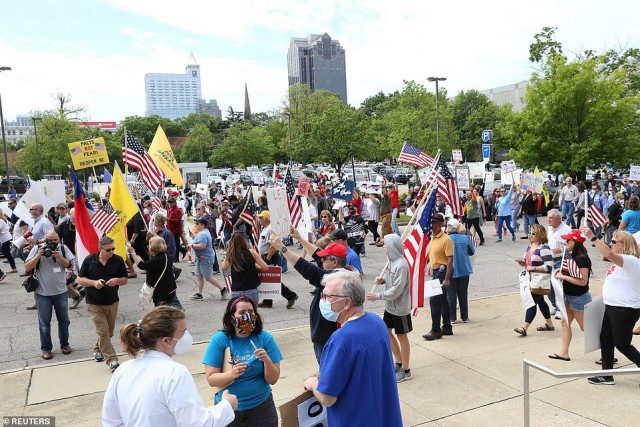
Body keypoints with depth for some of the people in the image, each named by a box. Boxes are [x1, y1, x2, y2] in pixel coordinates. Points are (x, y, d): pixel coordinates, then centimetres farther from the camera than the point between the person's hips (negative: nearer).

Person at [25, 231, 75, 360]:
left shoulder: (63, 248, -1)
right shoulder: (37, 249, -5)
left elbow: (70, 265, -3)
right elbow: (27, 268, -8)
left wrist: (59, 257, -18)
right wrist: (38, 255, -19)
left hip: (61, 292, 2)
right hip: (43, 293, -2)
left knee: (64, 320, 14)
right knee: (44, 323, 7)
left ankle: (64, 344, 29)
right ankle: (46, 348, 19)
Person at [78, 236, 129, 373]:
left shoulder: (118, 260, -5)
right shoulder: (89, 260, -7)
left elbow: (125, 280, 2)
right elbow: (80, 279, -1)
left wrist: (117, 280, -21)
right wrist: (94, 282, -20)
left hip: (112, 302, 3)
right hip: (94, 304, -3)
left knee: (109, 332, 16)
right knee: (103, 332, -8)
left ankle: (98, 349, 43)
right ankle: (112, 361, -4)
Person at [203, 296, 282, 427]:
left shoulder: (265, 338, -10)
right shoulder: (219, 339, -12)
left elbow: (273, 380, -8)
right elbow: (211, 380, -11)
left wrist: (267, 360, -25)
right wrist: (232, 374, -28)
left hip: (261, 408, 1)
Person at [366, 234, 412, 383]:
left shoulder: (401, 265, -26)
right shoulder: (391, 261, 0)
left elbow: (396, 290, -26)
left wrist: (378, 295, -19)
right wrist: (382, 279, -8)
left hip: (400, 308, -8)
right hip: (390, 306, 8)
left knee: (402, 336, 6)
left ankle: (405, 370, 23)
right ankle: (399, 362, 34)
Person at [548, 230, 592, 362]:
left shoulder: (582, 259, -23)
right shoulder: (573, 256, 5)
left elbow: (583, 281, -26)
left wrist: (563, 276, -23)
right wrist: (562, 271, 0)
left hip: (579, 298, -9)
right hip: (570, 296, 9)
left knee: (585, 327, 2)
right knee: (564, 322, 13)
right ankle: (564, 353, 21)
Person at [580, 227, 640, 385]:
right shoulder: (620, 261, 13)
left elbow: (609, 254, -39)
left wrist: (592, 237, -38)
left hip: (626, 310, -10)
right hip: (612, 307, 10)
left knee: (622, 344, 1)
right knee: (605, 339, 12)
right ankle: (606, 376, 21)